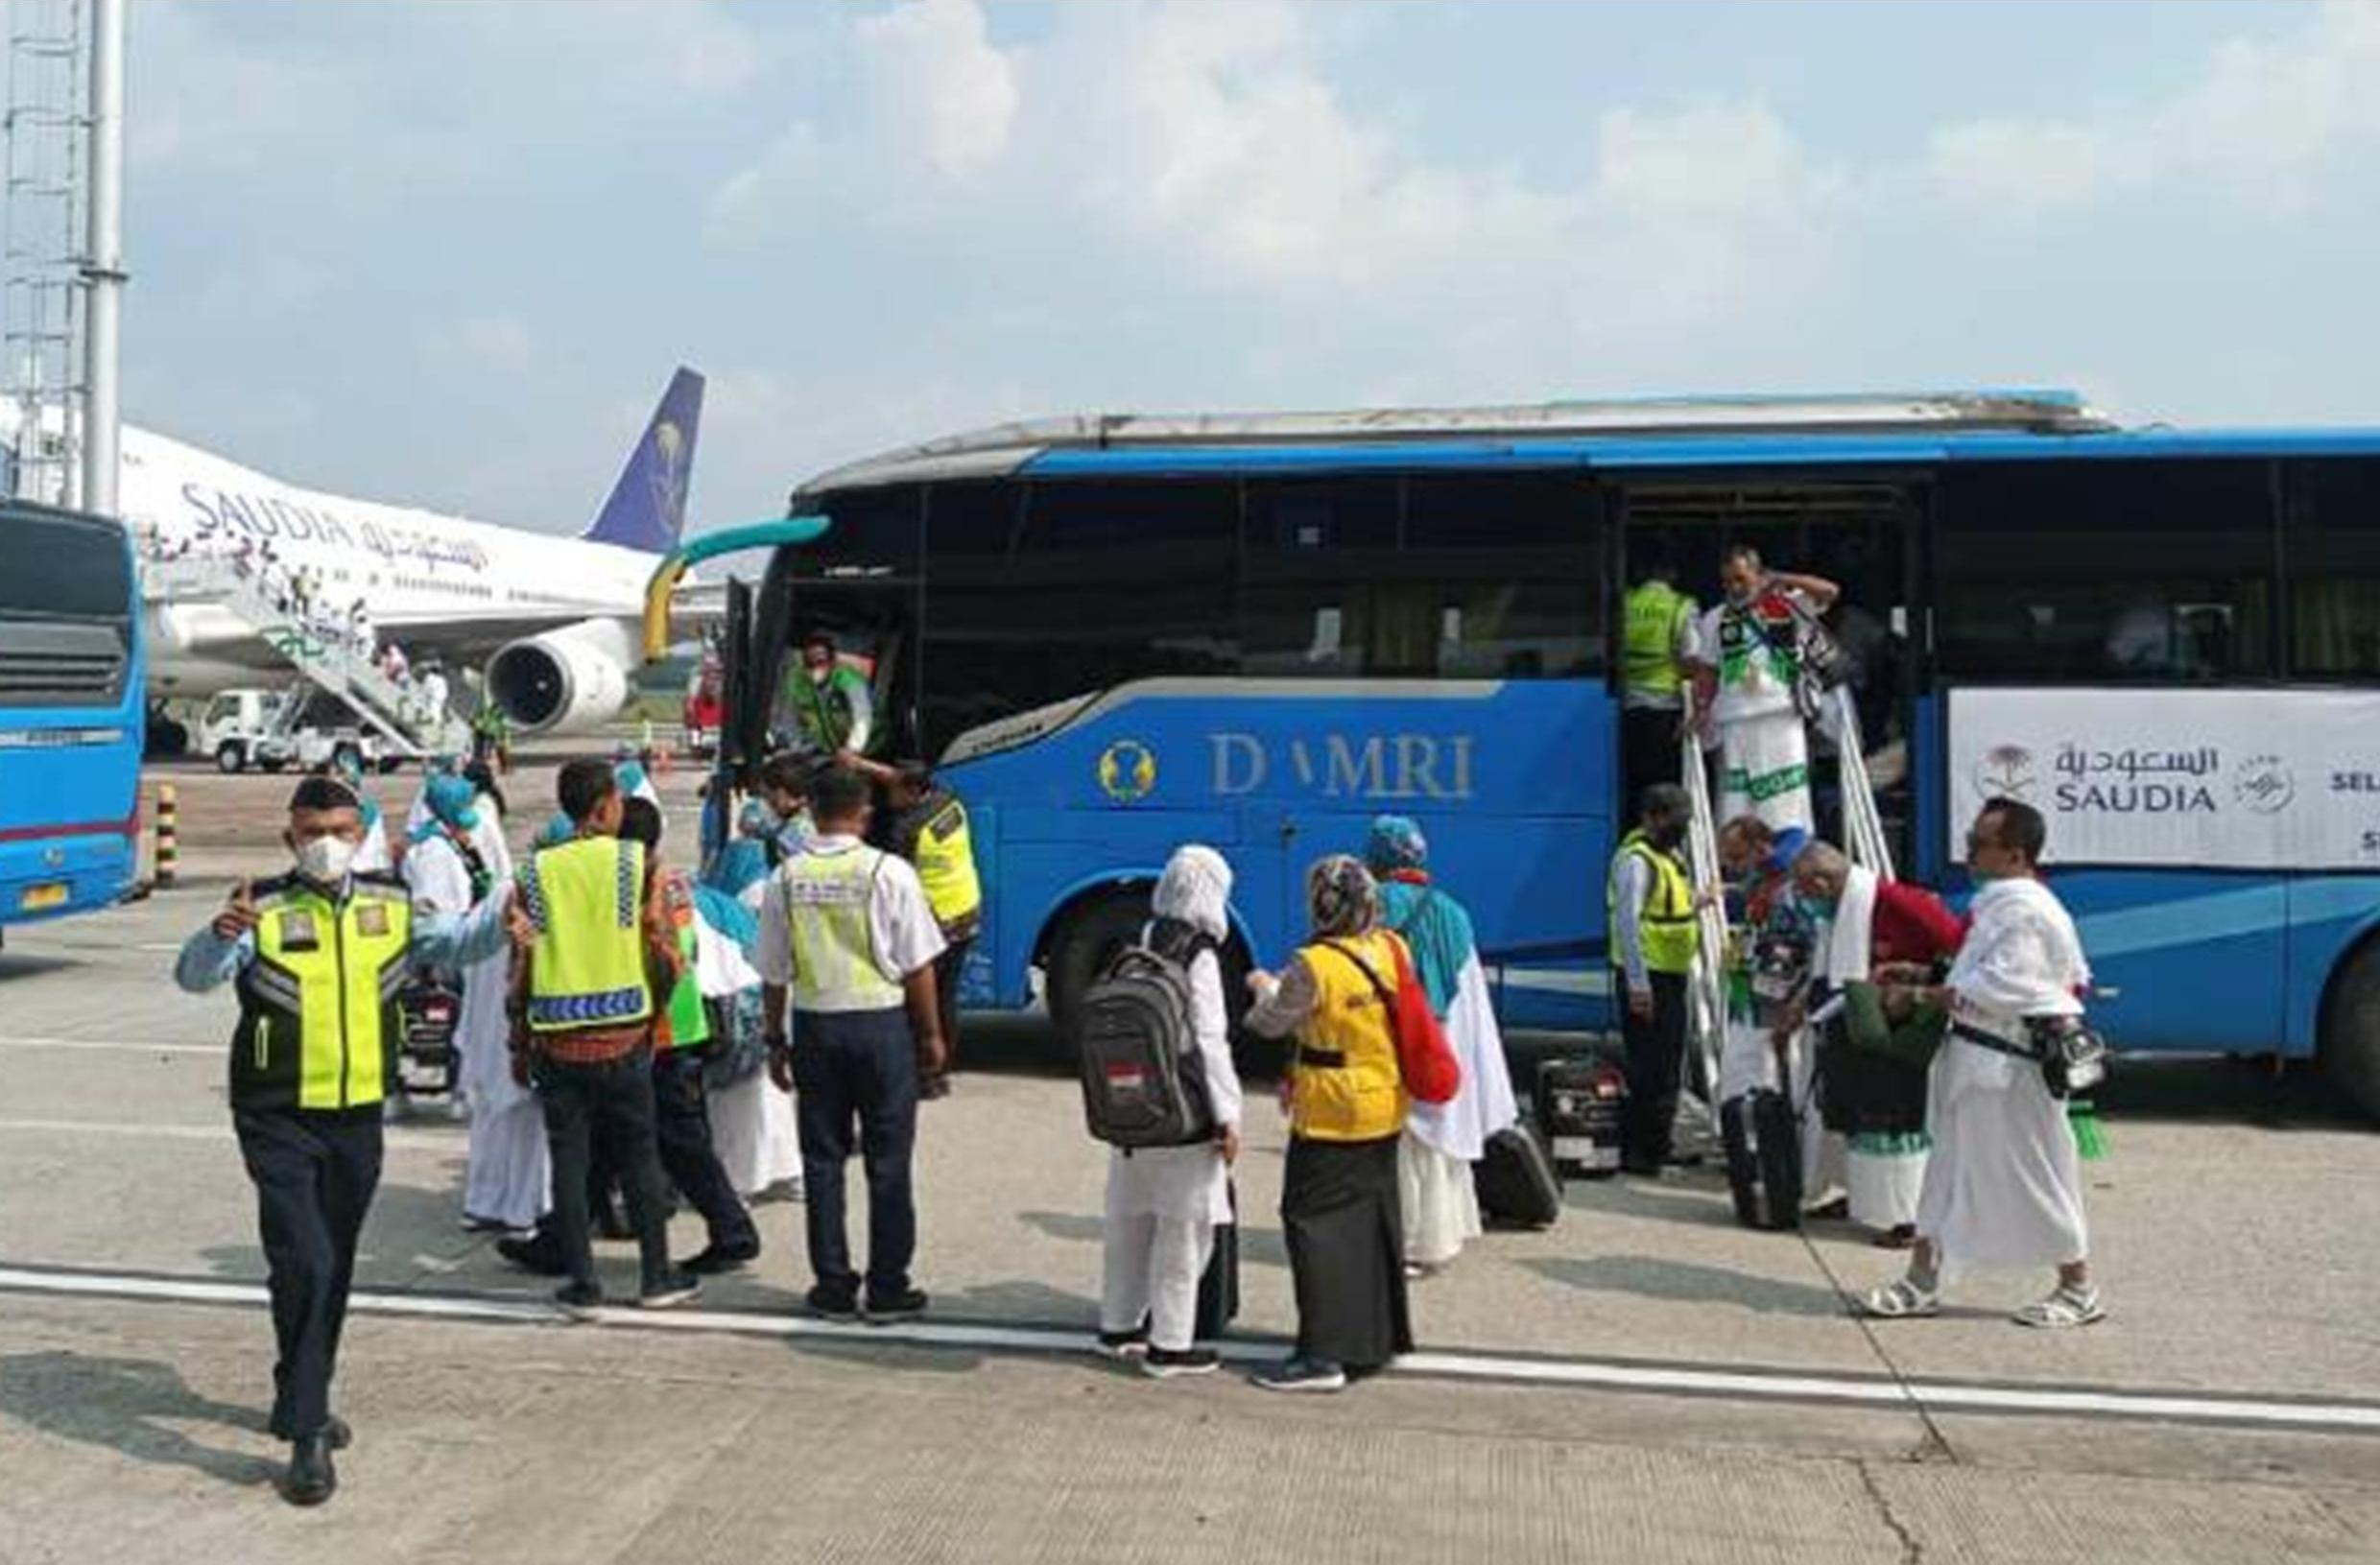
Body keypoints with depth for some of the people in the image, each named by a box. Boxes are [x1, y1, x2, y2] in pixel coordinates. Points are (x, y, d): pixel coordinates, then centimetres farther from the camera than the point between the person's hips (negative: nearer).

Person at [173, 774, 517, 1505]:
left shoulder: (390, 906, 3)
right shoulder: (262, 910, -10)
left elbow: (458, 943, 1)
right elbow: (194, 976, -20)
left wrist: (500, 916, -21)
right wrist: (222, 935, -42)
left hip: (358, 1117, 5)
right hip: (279, 1120, -5)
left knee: (335, 1269, 17)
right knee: (304, 1262, -14)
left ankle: (302, 1403, 37)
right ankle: (307, 1436, -6)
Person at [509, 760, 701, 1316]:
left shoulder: (536, 871, 0)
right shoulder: (635, 860, -5)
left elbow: (521, 963, 2)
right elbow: (661, 947, -6)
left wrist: (520, 1045, 11)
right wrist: (659, 1003, 14)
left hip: (557, 1037, 1)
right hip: (623, 1032, -1)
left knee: (569, 1161, 8)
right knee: (638, 1156, 10)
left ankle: (583, 1284, 12)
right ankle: (658, 1277, 18)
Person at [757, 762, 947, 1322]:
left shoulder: (786, 878, -2)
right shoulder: (889, 873, -10)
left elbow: (774, 972, 3)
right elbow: (918, 965, -6)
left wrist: (775, 1039, 14)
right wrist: (931, 1032, 5)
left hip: (814, 1025, 3)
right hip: (881, 1023, -2)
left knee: (822, 1159, 11)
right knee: (887, 1161, 6)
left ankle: (833, 1286, 17)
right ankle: (888, 1288, 10)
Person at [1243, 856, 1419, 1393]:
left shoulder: (1314, 965, -21)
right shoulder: (1394, 950, 0)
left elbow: (1270, 1024, -6)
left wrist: (1265, 987, 14)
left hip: (1332, 1116, -7)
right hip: (1387, 1111, 8)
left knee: (1315, 1223, -1)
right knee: (1373, 1221, 18)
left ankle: (1325, 1354, -3)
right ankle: (1382, 1333, 30)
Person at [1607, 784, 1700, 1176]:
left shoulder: (1669, 854, 15)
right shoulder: (1636, 860, -16)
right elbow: (1627, 921, -24)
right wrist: (1638, 983, -27)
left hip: (1670, 975, 10)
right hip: (1646, 979, -10)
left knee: (1669, 1065, 16)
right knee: (1649, 1069, -8)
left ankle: (1657, 1146, 26)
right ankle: (1636, 1151, -2)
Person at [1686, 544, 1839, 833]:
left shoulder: (1787, 605, 5)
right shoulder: (1716, 620, 12)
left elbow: (1830, 592, -9)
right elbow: (1707, 673, 12)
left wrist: (1783, 580, -17)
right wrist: (1701, 710, -2)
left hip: (1782, 720, -2)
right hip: (1735, 724, 2)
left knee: (1786, 804, -3)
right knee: (1734, 804, 2)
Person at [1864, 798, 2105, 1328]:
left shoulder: (2024, 911, -21)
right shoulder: (1998, 901, 11)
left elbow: (1999, 989, -25)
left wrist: (1924, 995, -15)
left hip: (2007, 1067, -10)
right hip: (1975, 1060, 10)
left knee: (2034, 1177, 3)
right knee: (1951, 1168, 13)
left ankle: (2080, 1292, 20)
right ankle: (1922, 1283, 20)